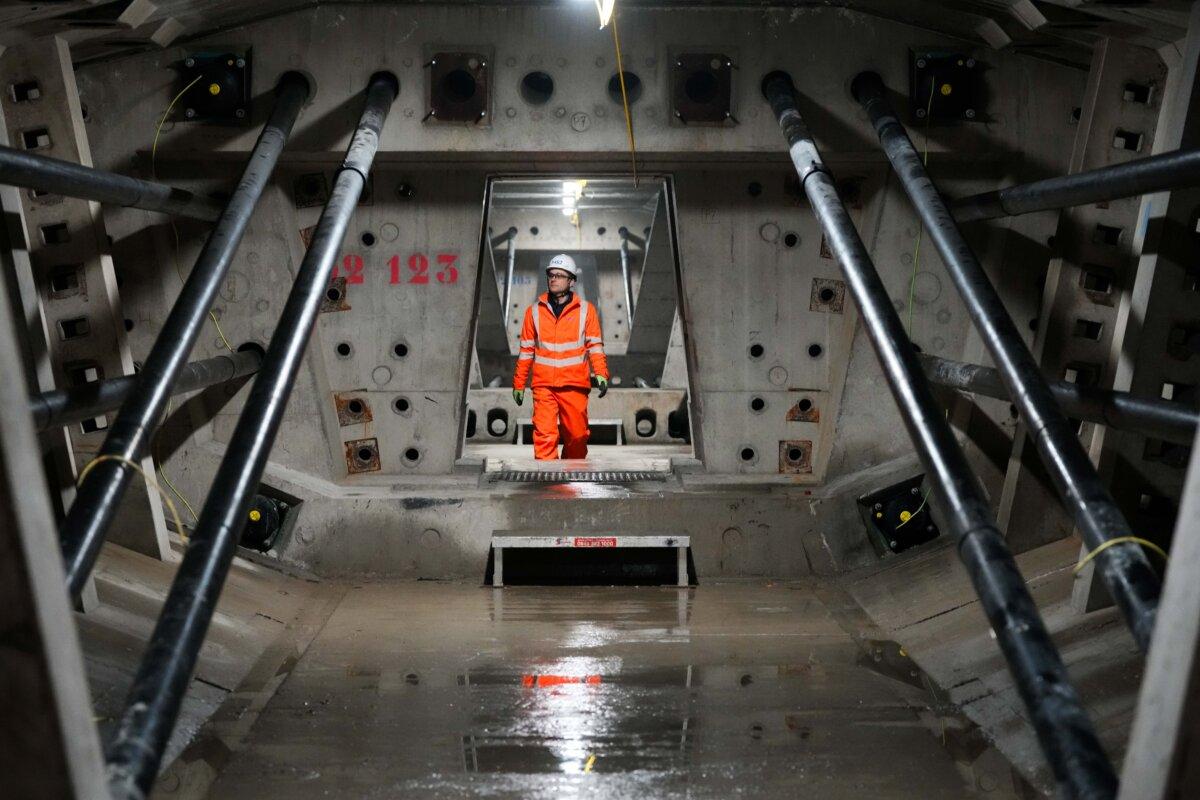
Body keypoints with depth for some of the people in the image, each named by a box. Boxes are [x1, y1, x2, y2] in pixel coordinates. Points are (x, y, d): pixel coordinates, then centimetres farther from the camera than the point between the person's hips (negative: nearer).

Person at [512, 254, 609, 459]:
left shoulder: (586, 310, 5)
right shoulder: (535, 311, 9)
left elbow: (595, 345, 4)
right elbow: (526, 350, 14)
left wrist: (601, 374, -10)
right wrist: (519, 384, 13)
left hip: (575, 384, 0)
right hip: (544, 384, 1)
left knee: (577, 435, 5)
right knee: (544, 435, -9)